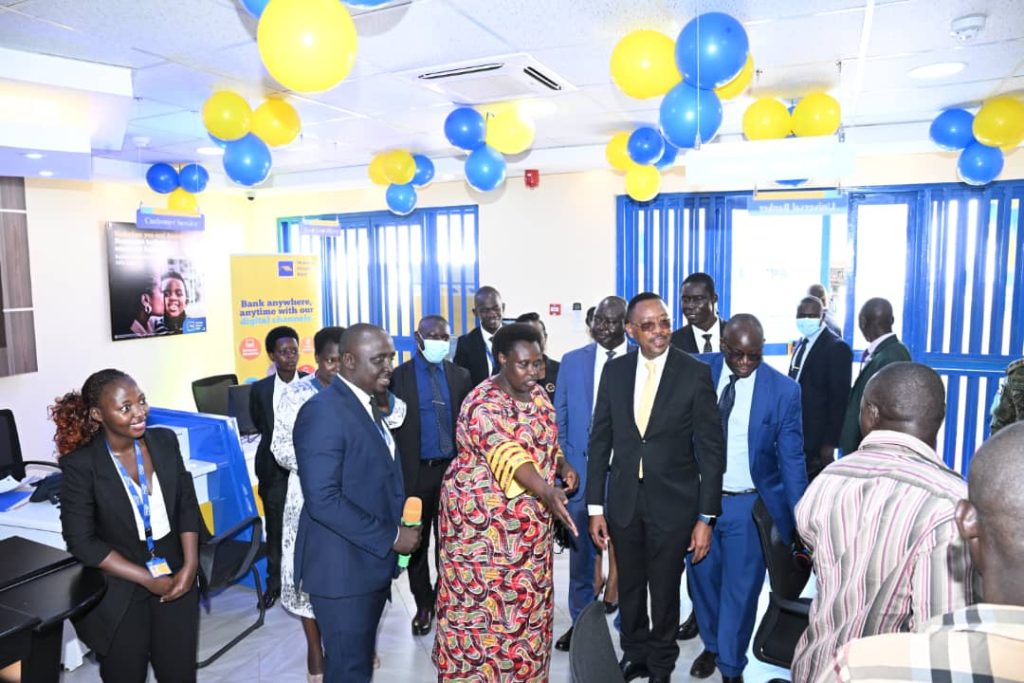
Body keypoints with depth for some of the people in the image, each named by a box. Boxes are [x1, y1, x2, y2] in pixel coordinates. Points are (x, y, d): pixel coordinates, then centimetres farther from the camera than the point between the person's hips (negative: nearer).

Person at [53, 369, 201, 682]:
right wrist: (147, 579, -14)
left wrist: (190, 566, -9)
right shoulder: (81, 464, -15)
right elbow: (81, 541, -13)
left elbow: (188, 505, 1)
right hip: (116, 592, -2)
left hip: (175, 579, 3)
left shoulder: (165, 440, -5)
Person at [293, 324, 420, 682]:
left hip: (371, 560, 9)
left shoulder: (367, 405, 10)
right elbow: (323, 501, -26)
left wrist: (398, 527, 1)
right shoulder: (322, 411, -20)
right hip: (343, 567, -9)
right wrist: (390, 537, -20)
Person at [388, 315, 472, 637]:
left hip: (452, 468, 2)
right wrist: (395, 474, -9)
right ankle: (423, 605, 28)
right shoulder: (399, 376, -5)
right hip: (416, 471, -2)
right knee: (417, 543, 11)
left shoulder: (460, 376, 4)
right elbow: (392, 427, -5)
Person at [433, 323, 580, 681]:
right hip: (483, 517, -7)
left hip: (528, 517, 7)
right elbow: (507, 455, -36)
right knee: (483, 598, 4)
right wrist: (547, 493, -49)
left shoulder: (537, 393, 4)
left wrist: (563, 466, -4)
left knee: (525, 598, 16)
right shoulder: (483, 404, -22)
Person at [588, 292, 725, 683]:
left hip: (673, 503, -2)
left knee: (665, 591, 16)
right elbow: (600, 440, 1)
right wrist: (595, 506, 0)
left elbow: (711, 448, -9)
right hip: (624, 501, 3)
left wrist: (706, 517, -10)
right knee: (629, 588, 19)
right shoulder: (614, 371, -2)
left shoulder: (695, 373, -11)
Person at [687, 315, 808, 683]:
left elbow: (792, 459, -7)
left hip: (749, 505, -2)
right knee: (702, 579, 18)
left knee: (740, 589, 9)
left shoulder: (784, 390, -11)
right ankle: (711, 646, 44)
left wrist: (800, 520, -9)